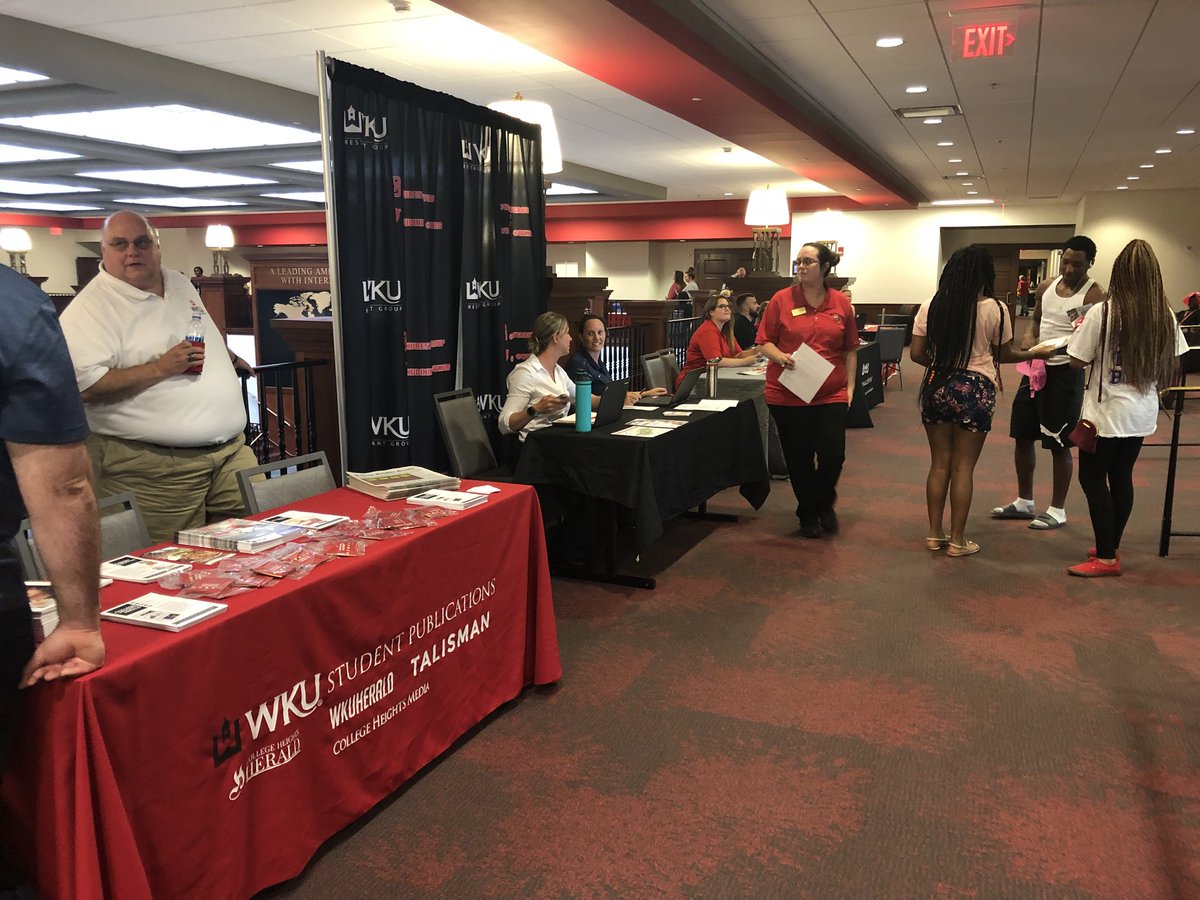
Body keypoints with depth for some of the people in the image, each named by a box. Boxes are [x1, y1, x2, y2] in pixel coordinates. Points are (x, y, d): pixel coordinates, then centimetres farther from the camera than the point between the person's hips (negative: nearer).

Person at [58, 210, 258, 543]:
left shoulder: (181, 284, 15)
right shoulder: (89, 309, -8)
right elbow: (85, 387, -19)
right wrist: (160, 369, -20)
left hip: (233, 451, 7)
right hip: (155, 471, -6)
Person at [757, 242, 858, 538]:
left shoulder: (841, 303, 3)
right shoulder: (781, 300, -3)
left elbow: (850, 350, 11)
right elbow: (764, 342, 1)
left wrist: (850, 385, 6)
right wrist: (781, 357, -18)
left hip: (831, 394, 1)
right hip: (788, 393, -1)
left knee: (833, 455, -3)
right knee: (799, 459, 8)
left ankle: (823, 503, 28)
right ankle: (808, 514, 29)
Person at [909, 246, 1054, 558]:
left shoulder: (930, 307, 0)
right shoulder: (994, 309, -6)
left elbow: (916, 354, -1)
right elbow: (1003, 354, 5)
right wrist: (1036, 354, 24)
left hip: (936, 387, 3)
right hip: (974, 390, -3)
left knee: (939, 464, 12)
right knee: (963, 467, 4)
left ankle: (935, 534, 19)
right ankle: (957, 540, 11)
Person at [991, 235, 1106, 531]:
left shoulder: (1094, 295, -11)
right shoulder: (1046, 287, 8)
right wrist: (1029, 337, -1)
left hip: (1066, 371, -7)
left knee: (1059, 444, 1)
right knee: (1022, 436, 12)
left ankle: (1057, 510, 14)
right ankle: (1024, 502, 27)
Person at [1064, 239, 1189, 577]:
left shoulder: (1102, 312, -15)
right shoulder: (1165, 315, 0)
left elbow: (1077, 361, -10)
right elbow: (1173, 364, 9)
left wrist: (1080, 330, 7)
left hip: (1106, 412, -5)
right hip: (1143, 413, 6)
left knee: (1092, 478, 4)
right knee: (1122, 477, 15)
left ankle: (1106, 557, 3)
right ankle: (1111, 547, 27)